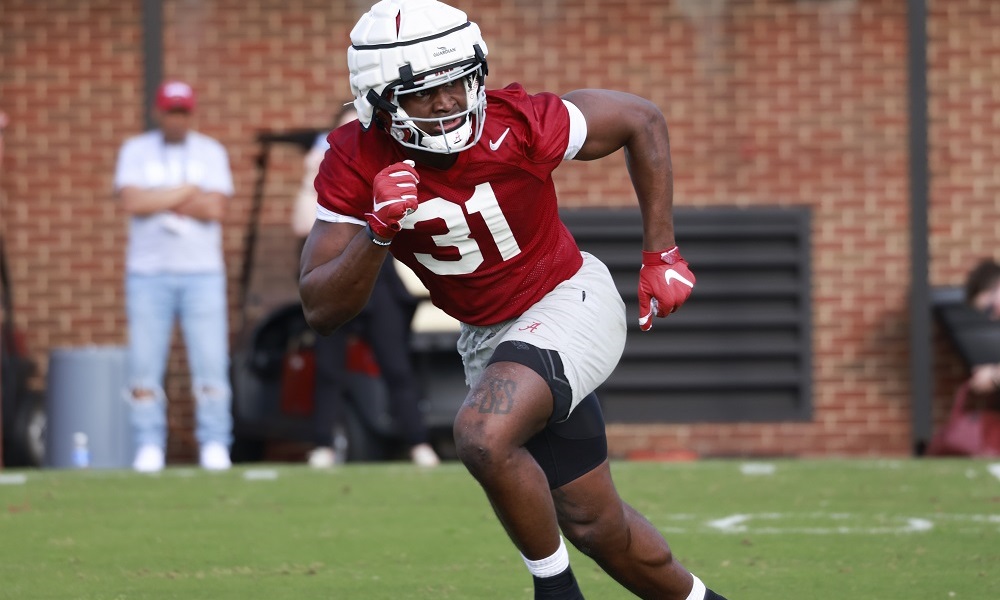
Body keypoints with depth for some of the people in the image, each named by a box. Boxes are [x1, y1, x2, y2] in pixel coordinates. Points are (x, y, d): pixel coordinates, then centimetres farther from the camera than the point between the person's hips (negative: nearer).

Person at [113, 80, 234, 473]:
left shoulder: (210, 152, 9)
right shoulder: (135, 151, 8)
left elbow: (215, 208, -6)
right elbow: (132, 202, -9)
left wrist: (159, 200, -7)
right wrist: (188, 192, -7)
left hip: (202, 272, 0)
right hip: (147, 273, 0)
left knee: (211, 362, -6)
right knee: (145, 363, -4)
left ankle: (214, 444, -2)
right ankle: (149, 446, 1)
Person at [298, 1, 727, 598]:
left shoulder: (516, 125, -25)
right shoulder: (357, 164, -17)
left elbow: (643, 121, -7)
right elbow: (322, 311, -18)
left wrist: (661, 256, -6)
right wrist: (379, 231, -35)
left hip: (569, 303, -5)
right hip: (489, 337, 5)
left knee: (483, 435, -32)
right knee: (596, 526, 14)